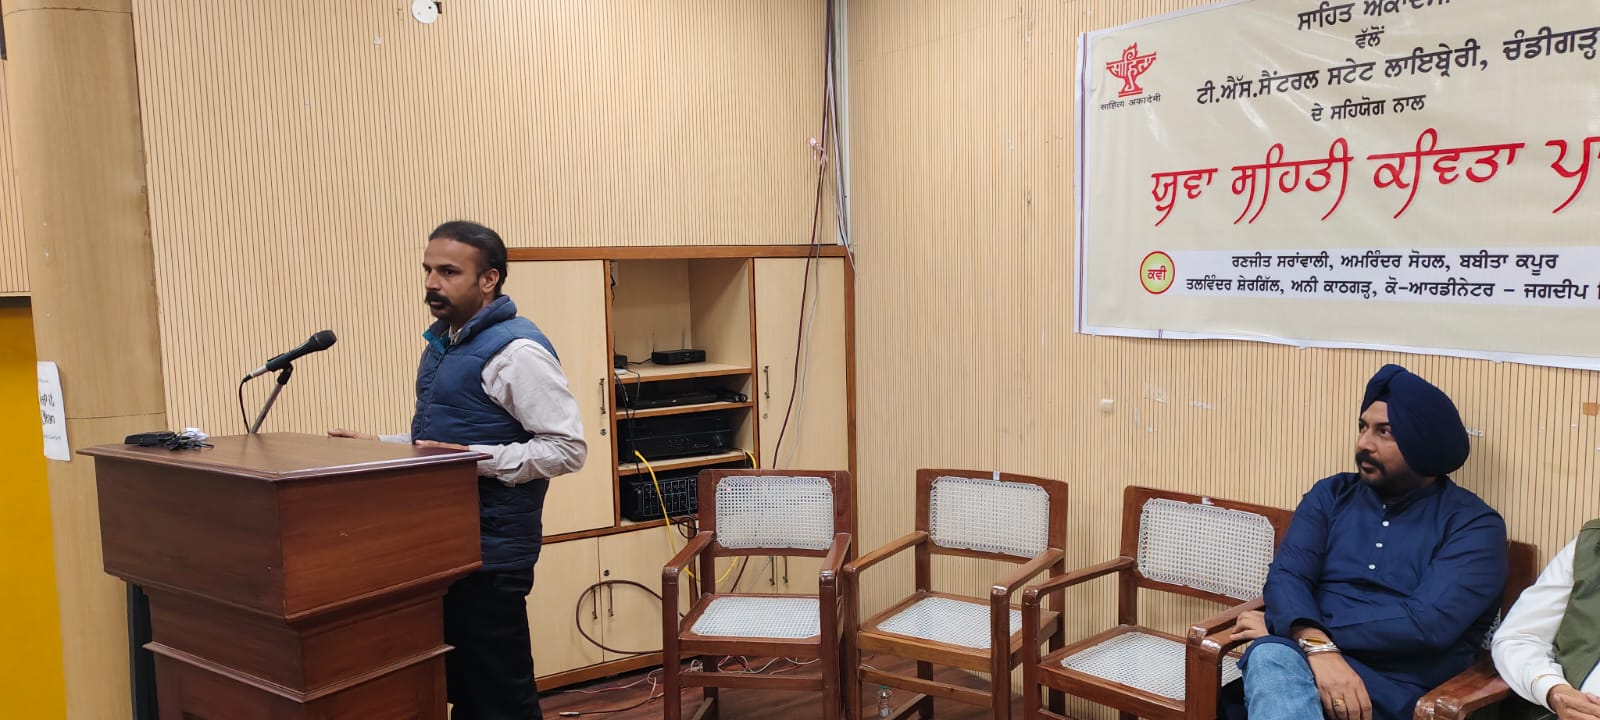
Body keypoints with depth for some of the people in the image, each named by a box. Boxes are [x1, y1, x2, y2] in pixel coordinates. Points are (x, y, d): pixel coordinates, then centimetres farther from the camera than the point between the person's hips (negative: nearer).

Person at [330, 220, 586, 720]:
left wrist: (471, 459, -25)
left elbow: (567, 448, -21)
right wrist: (377, 445, 10)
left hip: (491, 548, -9)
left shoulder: (515, 350, -17)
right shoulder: (442, 343, 13)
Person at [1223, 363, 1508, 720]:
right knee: (1271, 657, -36)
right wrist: (1319, 647, -23)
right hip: (1308, 660, 3)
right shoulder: (1331, 494, 15)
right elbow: (1286, 576, 0)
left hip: (1397, 687, -3)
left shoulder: (1474, 524, 2)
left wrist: (1281, 628, -12)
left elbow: (1428, 623, -13)